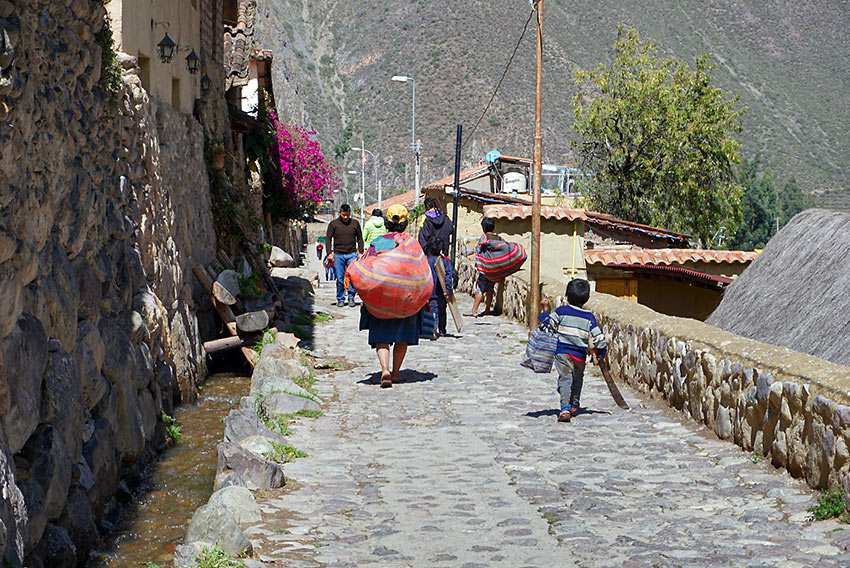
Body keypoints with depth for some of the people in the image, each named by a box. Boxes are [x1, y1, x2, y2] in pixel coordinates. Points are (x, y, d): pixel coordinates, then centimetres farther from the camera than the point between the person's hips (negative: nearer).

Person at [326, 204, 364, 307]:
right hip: (338, 255, 0)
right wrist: (330, 253, -6)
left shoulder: (355, 223, 9)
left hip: (352, 254, 1)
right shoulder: (333, 224, 4)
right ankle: (340, 299, 11)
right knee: (340, 279, 0)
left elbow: (360, 239, 15)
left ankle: (351, 296, 1)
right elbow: (328, 239, 5)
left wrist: (361, 252, 7)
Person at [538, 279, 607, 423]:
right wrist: (601, 353, 13)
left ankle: (565, 408, -22)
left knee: (565, 379, -6)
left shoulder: (561, 311, -6)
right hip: (580, 355, 2)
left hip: (562, 352, -2)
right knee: (577, 379, 24)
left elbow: (549, 324, -1)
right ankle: (574, 406, 36)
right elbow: (598, 337, -1)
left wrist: (545, 309, 12)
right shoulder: (589, 317, -1)